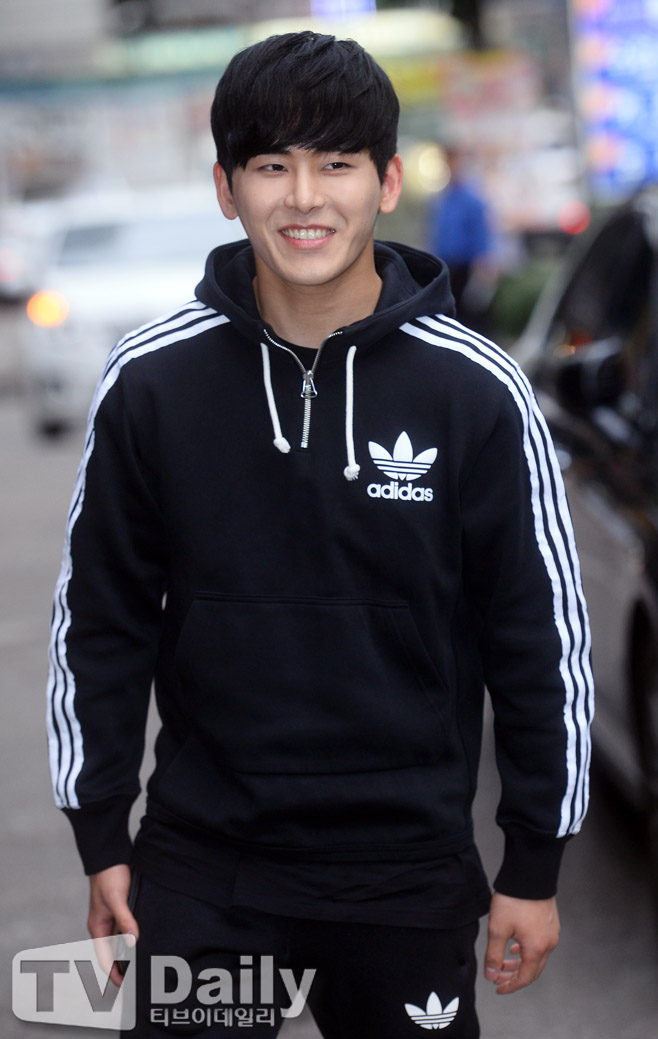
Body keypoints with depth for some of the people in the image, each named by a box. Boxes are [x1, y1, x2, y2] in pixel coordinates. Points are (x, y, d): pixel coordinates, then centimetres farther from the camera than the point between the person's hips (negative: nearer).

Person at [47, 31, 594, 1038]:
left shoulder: (476, 391, -7)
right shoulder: (150, 381, -5)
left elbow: (543, 636, -1)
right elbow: (101, 622, 4)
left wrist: (535, 868, 1)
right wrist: (102, 840, 5)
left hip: (409, 875, 0)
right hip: (200, 872, 1)